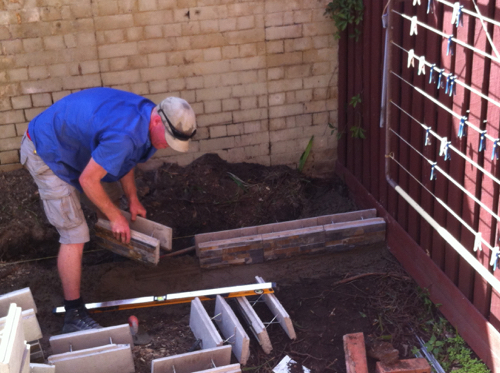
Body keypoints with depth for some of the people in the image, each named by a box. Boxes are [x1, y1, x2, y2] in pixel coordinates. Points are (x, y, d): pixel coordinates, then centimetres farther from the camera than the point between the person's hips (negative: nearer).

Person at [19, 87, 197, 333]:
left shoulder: (144, 113, -7)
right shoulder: (124, 135, -37)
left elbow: (124, 158, 10)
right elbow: (87, 180, -29)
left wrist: (133, 199, 8)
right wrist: (116, 218, -17)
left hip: (68, 143, 10)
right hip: (45, 154, -10)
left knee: (110, 196, 24)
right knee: (74, 235, -13)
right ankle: (74, 316, -6)